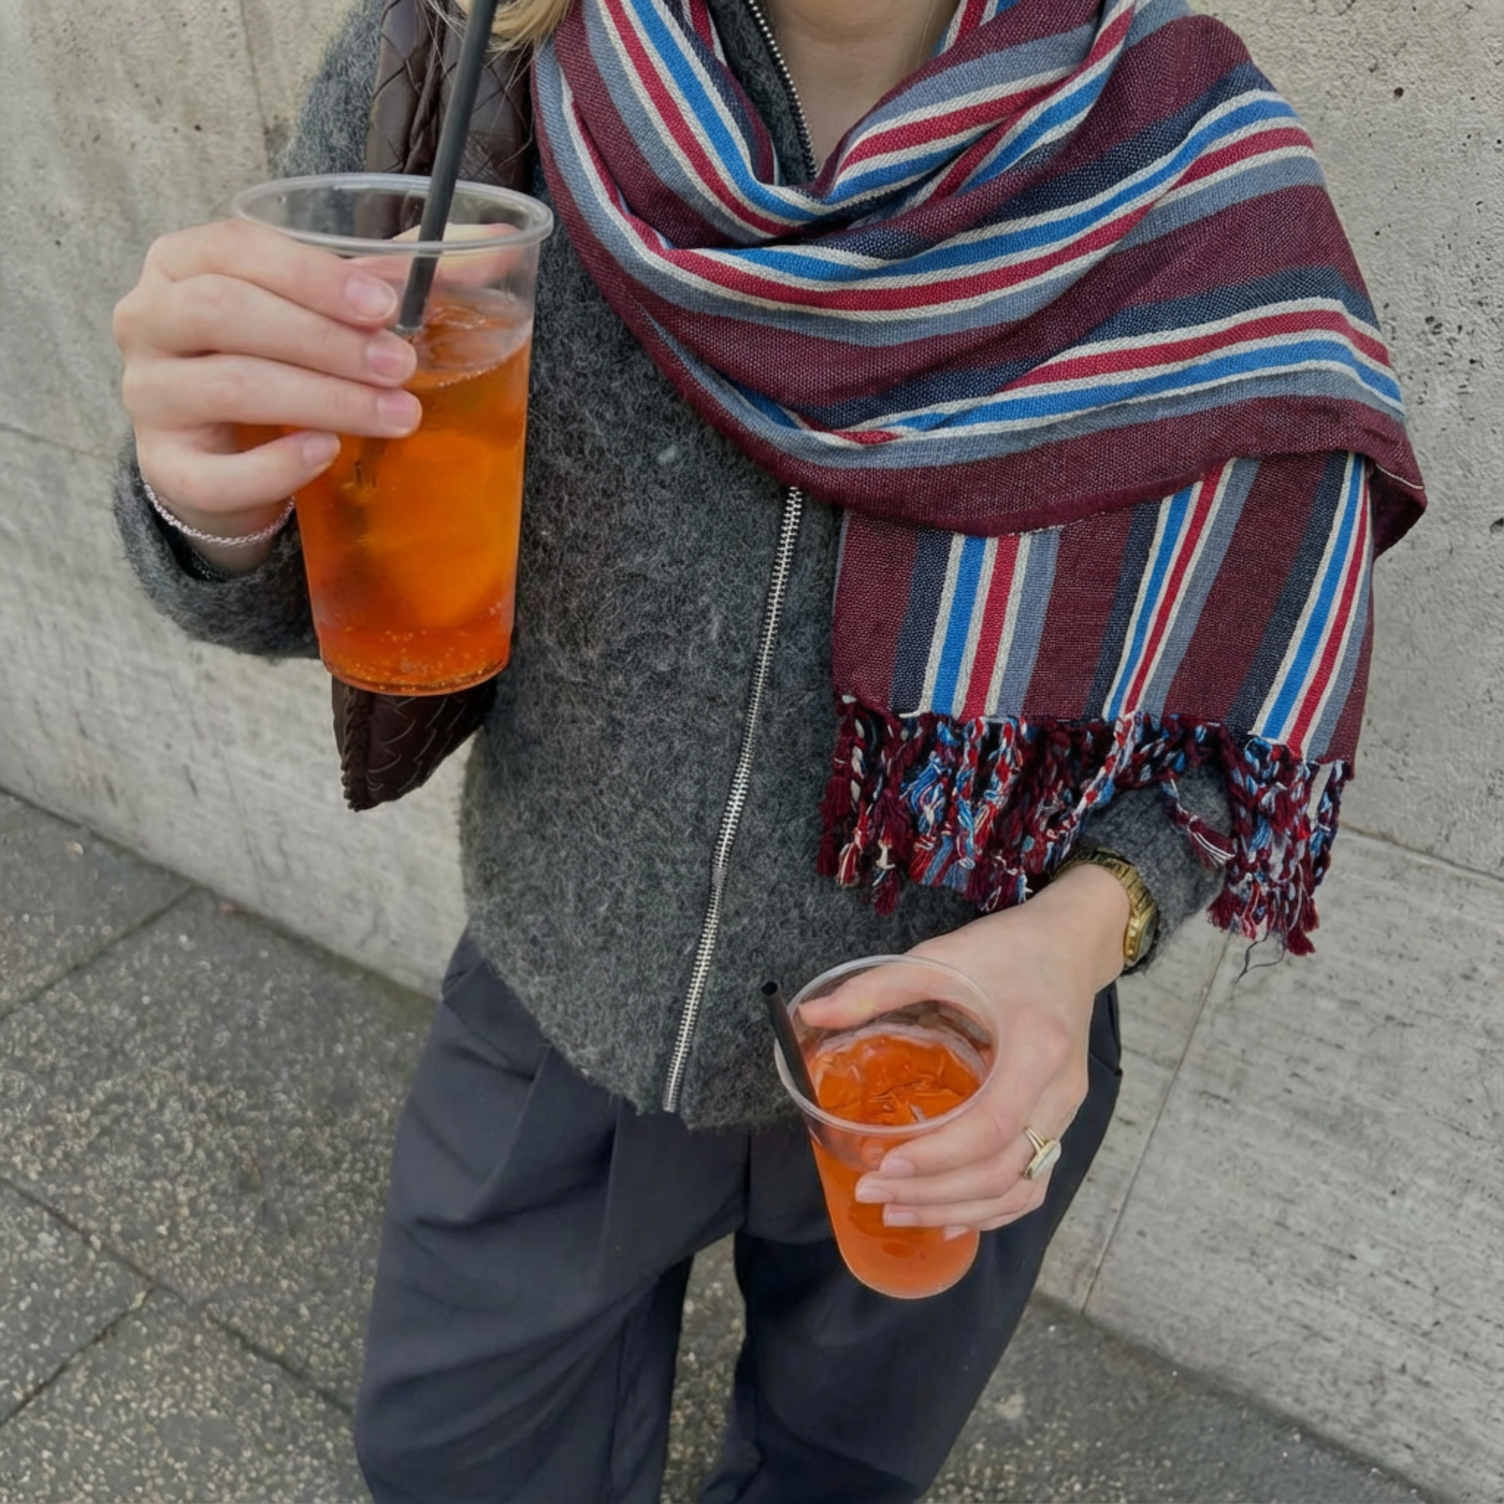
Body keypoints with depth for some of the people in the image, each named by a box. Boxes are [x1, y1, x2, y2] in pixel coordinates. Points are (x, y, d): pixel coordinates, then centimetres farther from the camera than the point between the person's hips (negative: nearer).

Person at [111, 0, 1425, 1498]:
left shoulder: (1209, 200, -18)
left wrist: (1091, 921, -28)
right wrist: (222, 502, -31)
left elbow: (1233, 706, -8)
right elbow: (313, 585, -7)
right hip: (560, 1011, 2)